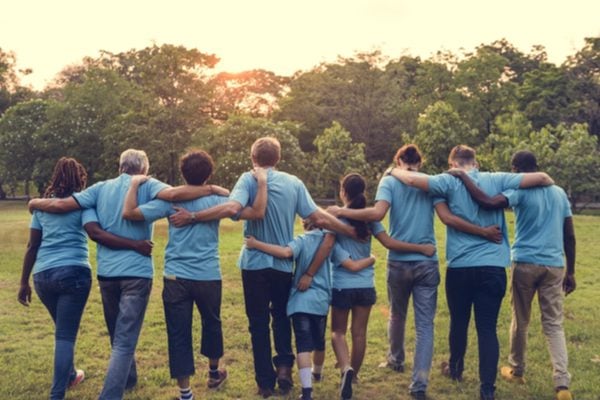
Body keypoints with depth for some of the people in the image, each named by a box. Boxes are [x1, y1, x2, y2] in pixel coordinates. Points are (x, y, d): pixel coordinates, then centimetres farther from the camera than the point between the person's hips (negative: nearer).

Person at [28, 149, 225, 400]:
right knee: (125, 340, -4)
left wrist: (35, 203, 23)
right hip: (136, 272, -4)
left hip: (107, 272, 5)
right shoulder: (147, 185, -2)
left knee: (117, 335, 23)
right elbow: (174, 194, -21)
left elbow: (61, 205, 5)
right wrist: (212, 189, -16)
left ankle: (127, 379, 42)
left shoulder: (101, 188, 9)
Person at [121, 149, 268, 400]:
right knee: (211, 323, 23)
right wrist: (262, 183, 2)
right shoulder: (216, 201, -3)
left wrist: (134, 184, 6)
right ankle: (214, 373, 43)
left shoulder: (169, 200, -3)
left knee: (178, 334, 5)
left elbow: (129, 213, -7)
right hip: (208, 278, 1)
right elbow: (257, 213, -8)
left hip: (176, 278, -1)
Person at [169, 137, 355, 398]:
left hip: (255, 263, -2)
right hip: (284, 264, 3)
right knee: (281, 316, 24)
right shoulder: (294, 183, 0)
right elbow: (319, 218, -4)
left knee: (259, 322, 10)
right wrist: (352, 231, 6)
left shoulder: (249, 180, -9)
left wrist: (191, 217, -22)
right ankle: (284, 366, 11)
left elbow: (232, 208, -27)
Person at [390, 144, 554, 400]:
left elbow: (413, 179, -13)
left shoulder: (450, 182, -2)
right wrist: (552, 185, 24)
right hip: (493, 267, 1)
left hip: (460, 267, 0)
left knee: (459, 323, 19)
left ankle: (455, 369, 41)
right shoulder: (497, 180, 4)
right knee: (488, 328, 3)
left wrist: (393, 171, 8)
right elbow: (540, 177, 1)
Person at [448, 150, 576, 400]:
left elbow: (488, 203, -24)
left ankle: (516, 371, 29)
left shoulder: (520, 191, -6)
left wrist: (463, 176, -15)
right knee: (554, 324, 6)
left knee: (520, 321, 13)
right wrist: (570, 271, 18)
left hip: (526, 263, -4)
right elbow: (570, 236, 12)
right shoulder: (560, 193, 12)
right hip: (554, 265, 4)